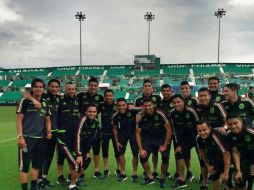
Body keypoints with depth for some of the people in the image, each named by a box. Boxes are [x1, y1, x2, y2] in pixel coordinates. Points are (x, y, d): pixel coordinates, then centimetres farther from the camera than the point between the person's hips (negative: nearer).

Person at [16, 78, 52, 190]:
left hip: (40, 138, 5)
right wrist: (20, 136, -14)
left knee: (37, 165, 13)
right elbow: (19, 120, -6)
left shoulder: (45, 103, 10)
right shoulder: (25, 101, -5)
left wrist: (48, 132, -1)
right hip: (26, 138, -5)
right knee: (24, 166, -1)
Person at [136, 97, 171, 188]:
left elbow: (169, 130, -16)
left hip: (162, 138, -3)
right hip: (149, 138, 3)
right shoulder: (142, 117, -13)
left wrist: (165, 145, -15)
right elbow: (138, 133, -4)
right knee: (143, 156, -12)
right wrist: (141, 149, -10)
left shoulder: (159, 114, -22)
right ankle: (150, 177, 13)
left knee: (165, 157, -23)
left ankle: (162, 178, 4)